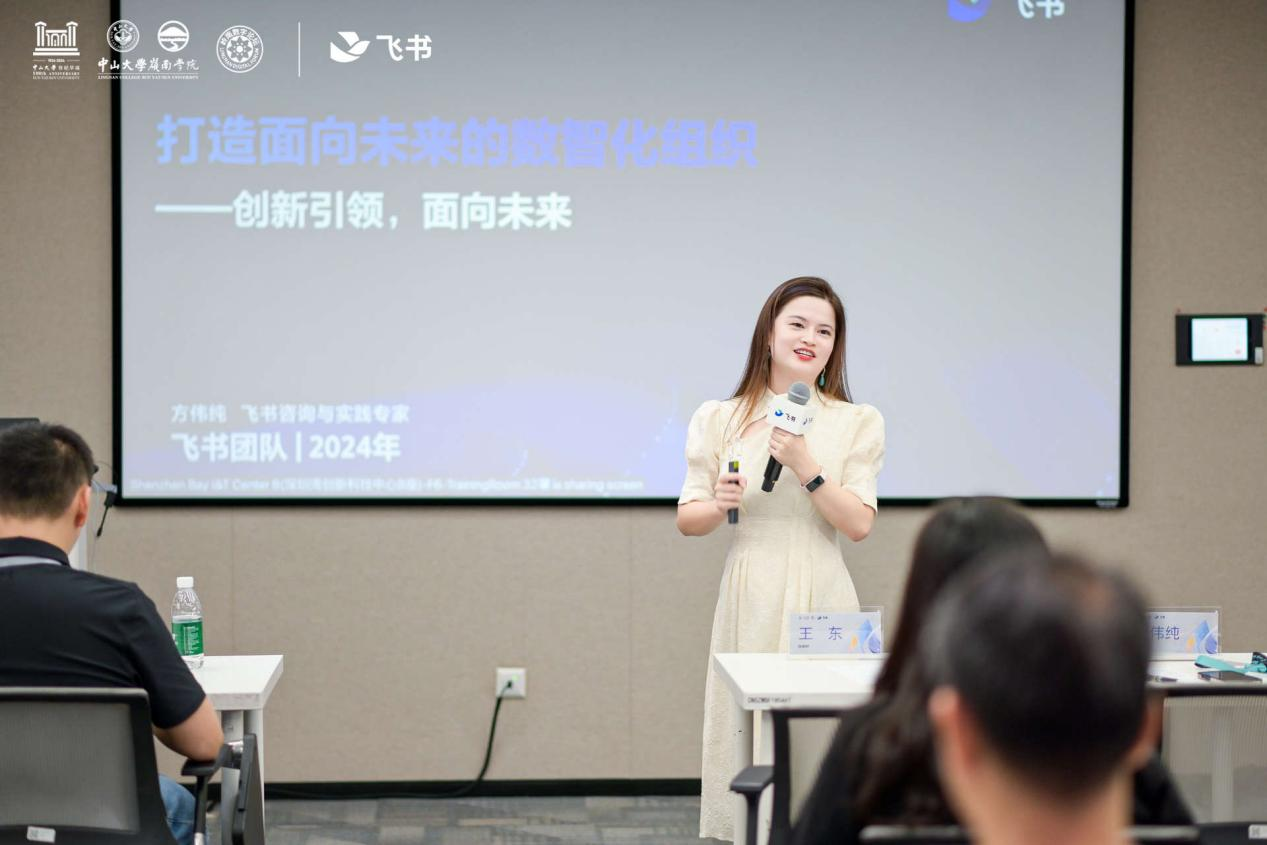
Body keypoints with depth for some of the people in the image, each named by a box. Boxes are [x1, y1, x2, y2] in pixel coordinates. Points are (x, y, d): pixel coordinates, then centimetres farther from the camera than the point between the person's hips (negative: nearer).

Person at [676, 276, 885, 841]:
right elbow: (687, 520, 9)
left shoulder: (858, 423, 5)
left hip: (821, 598, 0)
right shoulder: (719, 419, 6)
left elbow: (859, 524, -3)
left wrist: (804, 465, -14)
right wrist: (719, 502, -13)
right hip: (750, 598, 0)